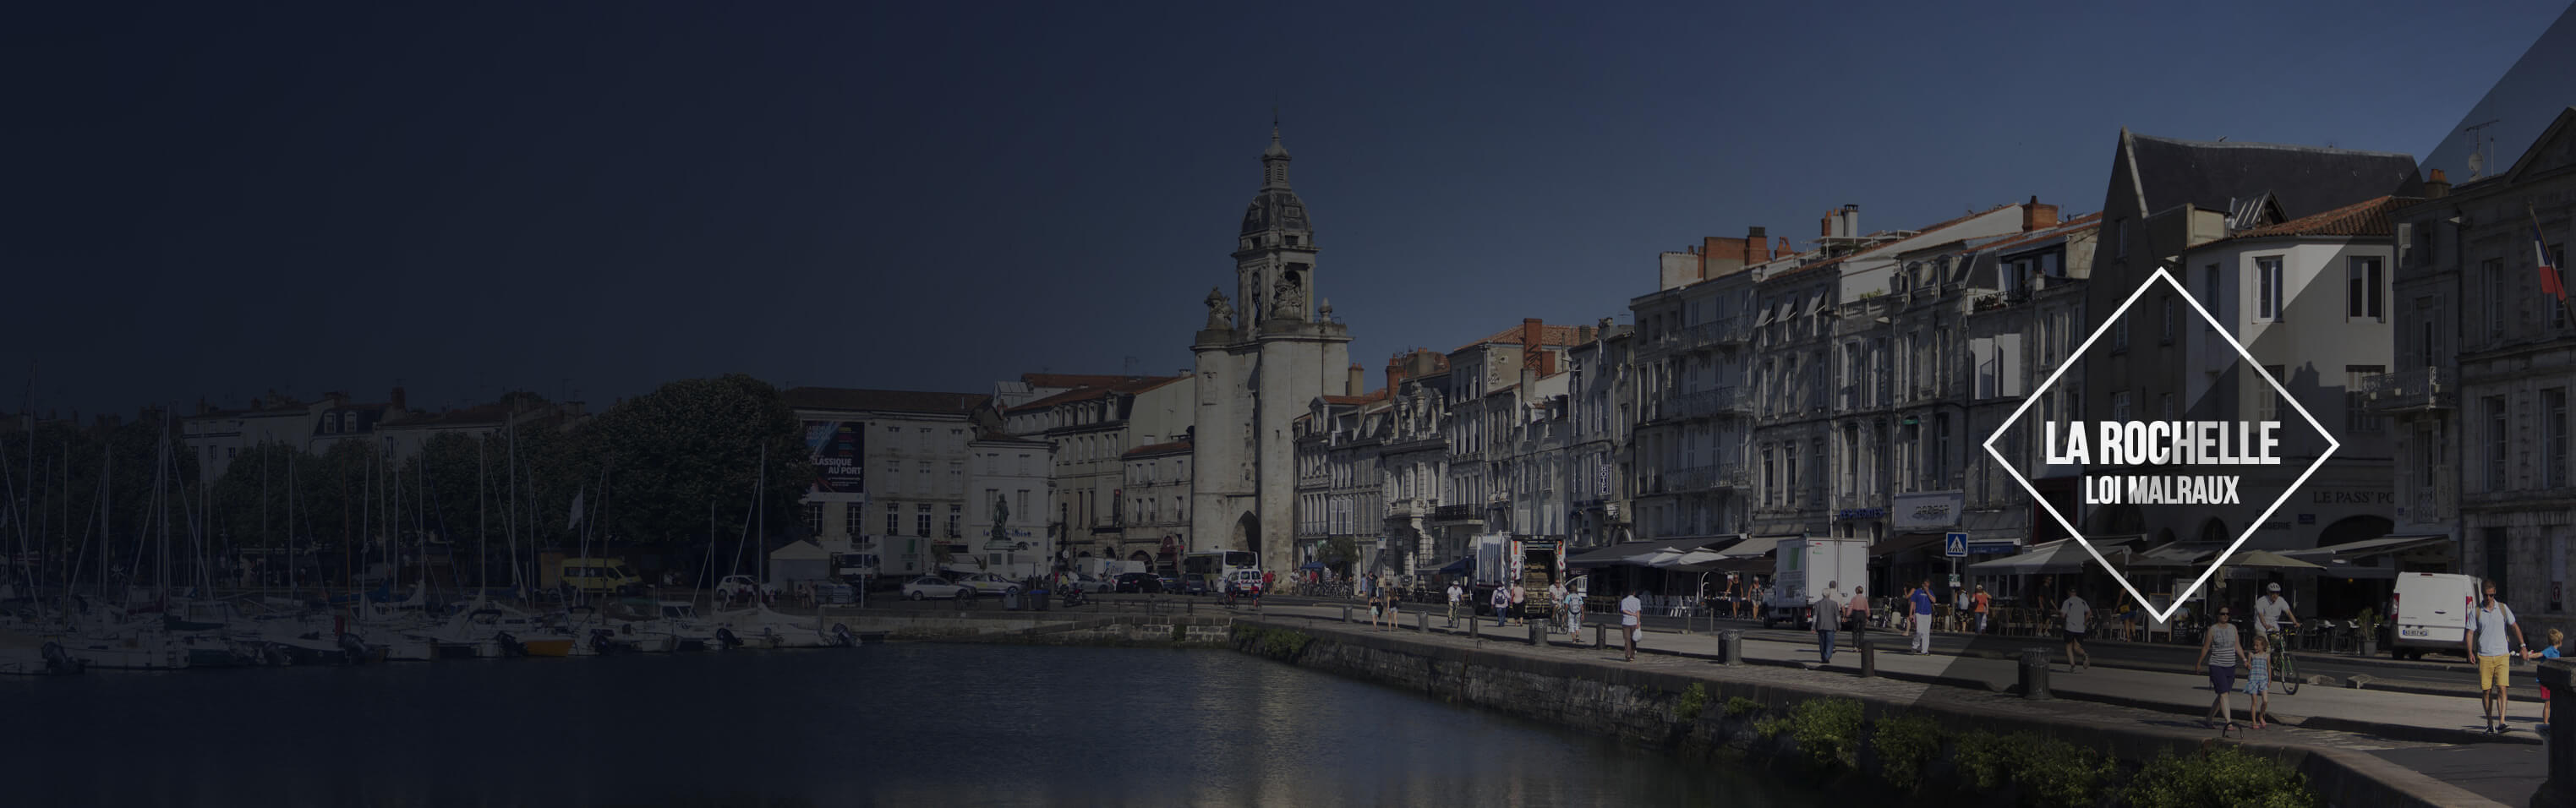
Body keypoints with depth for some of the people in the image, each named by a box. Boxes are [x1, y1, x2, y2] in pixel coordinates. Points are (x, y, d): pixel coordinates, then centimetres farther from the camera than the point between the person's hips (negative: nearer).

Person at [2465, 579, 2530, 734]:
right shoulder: (2476, 612, 3)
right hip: (2484, 657, 0)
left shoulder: (2503, 608, 6)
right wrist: (2470, 652, -11)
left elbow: (2514, 627, 14)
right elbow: (2470, 633, 2)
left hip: (2502, 656, 0)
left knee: (2501, 688, -12)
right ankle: (2490, 723, 13)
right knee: (2486, 691, 1)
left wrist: (2522, 646, 6)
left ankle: (2501, 723, -18)